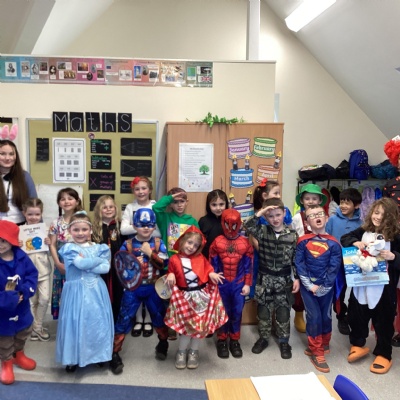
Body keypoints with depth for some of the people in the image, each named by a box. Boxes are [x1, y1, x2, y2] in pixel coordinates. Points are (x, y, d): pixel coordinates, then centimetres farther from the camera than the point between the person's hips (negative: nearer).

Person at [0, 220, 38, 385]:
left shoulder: (21, 256, -12)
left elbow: (33, 275, -9)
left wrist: (24, 291, -24)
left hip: (22, 308, 4)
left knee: (23, 333, 27)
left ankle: (19, 354, 55)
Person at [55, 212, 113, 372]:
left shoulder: (98, 248, 5)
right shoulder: (69, 248, -4)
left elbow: (105, 268, -7)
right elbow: (81, 263, -19)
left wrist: (86, 265, -14)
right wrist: (99, 260, -8)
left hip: (96, 291, 3)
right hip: (77, 291, -3)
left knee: (97, 322, 8)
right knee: (75, 323, 2)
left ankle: (98, 354, 24)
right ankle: (73, 358, 18)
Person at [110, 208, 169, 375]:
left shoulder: (158, 243, -2)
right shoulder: (128, 244, -4)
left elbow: (163, 264, -11)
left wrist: (149, 252, -19)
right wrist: (131, 263, -22)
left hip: (153, 289, 2)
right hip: (132, 289, -1)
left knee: (159, 318, 16)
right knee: (124, 320, -2)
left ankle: (163, 345, 41)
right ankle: (115, 354, 10)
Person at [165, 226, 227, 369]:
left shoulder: (200, 258, 5)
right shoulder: (174, 259, 1)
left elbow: (208, 269, 8)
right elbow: (171, 272, 8)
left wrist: (212, 274, -13)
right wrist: (170, 276, -14)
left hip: (202, 295, 2)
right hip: (184, 297, -2)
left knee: (200, 326, 7)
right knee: (187, 325, -3)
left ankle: (193, 352, 27)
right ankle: (181, 352, 21)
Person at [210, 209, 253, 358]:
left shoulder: (245, 243, -1)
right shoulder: (217, 242, -3)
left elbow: (248, 265, 1)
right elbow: (212, 264, 0)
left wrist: (247, 284, 0)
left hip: (238, 284, 1)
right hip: (222, 283, -1)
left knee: (237, 312, 8)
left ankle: (234, 341, 25)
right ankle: (222, 340, 25)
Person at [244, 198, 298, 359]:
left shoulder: (292, 234, -6)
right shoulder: (262, 231, -6)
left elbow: (295, 259, -1)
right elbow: (247, 227, -26)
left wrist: (297, 278, -4)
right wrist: (259, 213, -31)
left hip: (283, 278, 0)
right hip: (265, 278, 1)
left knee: (283, 311, 9)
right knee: (264, 310, 12)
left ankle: (284, 341, 26)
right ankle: (263, 338, 30)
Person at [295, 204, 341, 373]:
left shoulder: (333, 243, -4)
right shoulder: (303, 241, -4)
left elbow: (334, 268, -6)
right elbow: (299, 264, -6)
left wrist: (323, 287, -11)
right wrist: (310, 285, -11)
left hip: (326, 287, 1)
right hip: (308, 286, -1)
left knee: (326, 316, 10)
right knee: (314, 317, -3)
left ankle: (323, 345, 35)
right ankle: (317, 352, 12)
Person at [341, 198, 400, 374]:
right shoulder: (363, 230, 3)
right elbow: (344, 238, 9)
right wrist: (356, 243, -9)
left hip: (383, 286, -3)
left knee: (383, 320, 8)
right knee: (356, 316, 16)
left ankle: (384, 354, 25)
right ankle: (358, 344, 37)